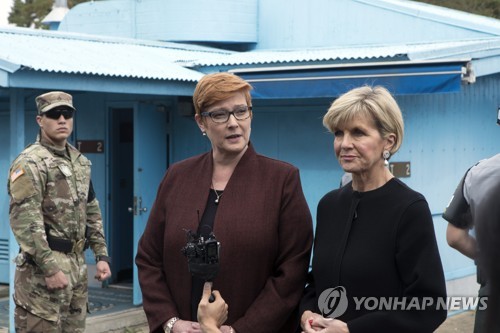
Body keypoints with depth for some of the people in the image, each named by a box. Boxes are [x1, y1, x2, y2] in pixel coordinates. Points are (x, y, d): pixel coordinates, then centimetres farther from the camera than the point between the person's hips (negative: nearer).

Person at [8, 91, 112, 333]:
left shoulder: (81, 162, 15)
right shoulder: (30, 163, -11)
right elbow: (24, 221, -20)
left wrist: (101, 255, 12)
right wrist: (50, 268, -23)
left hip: (77, 265, 8)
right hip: (42, 269, -8)